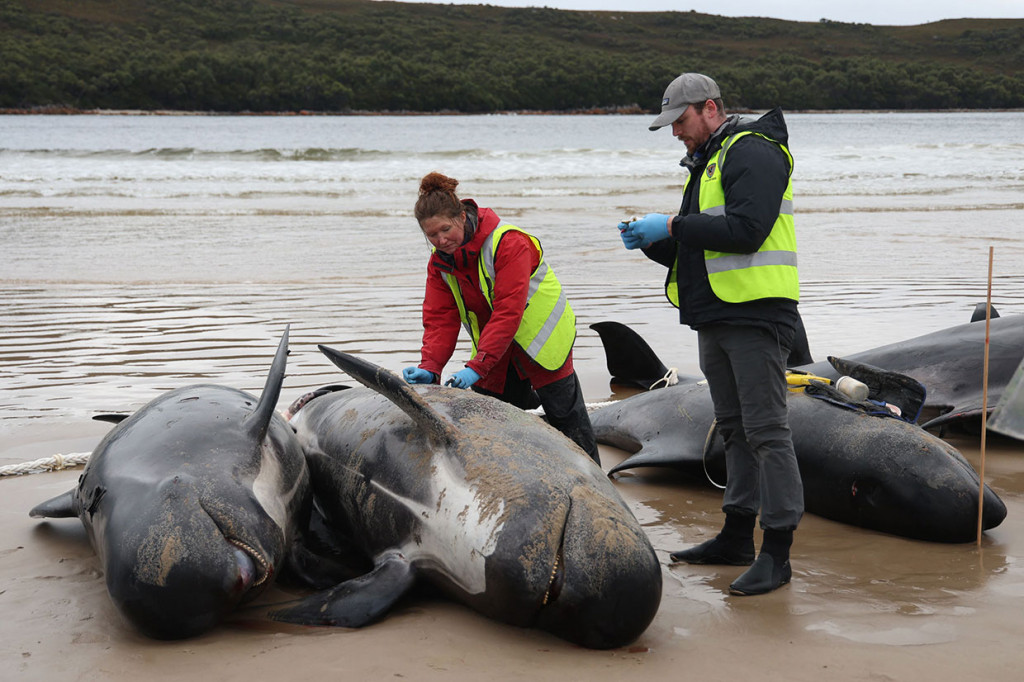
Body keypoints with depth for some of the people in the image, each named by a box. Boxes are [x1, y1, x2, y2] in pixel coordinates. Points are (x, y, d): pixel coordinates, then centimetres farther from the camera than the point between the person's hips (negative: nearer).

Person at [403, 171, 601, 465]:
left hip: (541, 341, -6)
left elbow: (508, 312, -33)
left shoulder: (508, 242, -28)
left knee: (566, 419, 0)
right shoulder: (439, 261, -5)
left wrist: (476, 367, -38)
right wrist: (429, 367, -26)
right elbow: (439, 319, -8)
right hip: (495, 349, 6)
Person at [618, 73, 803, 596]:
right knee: (734, 429, 14)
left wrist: (672, 226, -16)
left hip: (755, 316, -10)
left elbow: (746, 230, -23)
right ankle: (737, 537, 23)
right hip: (715, 319, 10)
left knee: (765, 429, -8)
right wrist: (649, 240, 4)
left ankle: (777, 552, -5)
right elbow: (692, 252, 22)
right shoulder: (707, 163, 22)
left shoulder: (753, 153, -9)